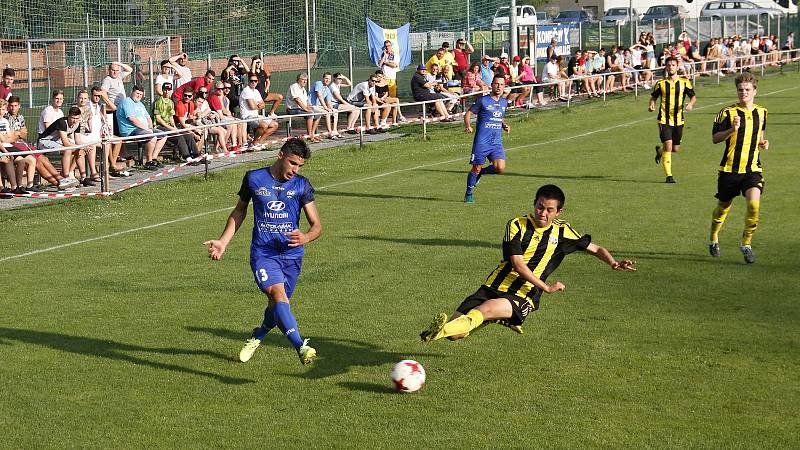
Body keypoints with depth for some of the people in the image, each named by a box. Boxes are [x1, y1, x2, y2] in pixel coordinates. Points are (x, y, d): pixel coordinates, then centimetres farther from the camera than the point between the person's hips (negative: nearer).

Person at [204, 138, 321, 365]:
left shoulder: (302, 185, 1)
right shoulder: (254, 179, 1)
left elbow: (316, 225, 1)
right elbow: (239, 212, 17)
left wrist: (305, 238, -21)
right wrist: (223, 242, 10)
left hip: (291, 254, 2)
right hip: (262, 253, -2)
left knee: (277, 304, 12)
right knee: (278, 294, -25)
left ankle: (257, 336, 44)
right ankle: (301, 346, -39)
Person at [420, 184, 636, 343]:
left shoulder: (562, 231, 8)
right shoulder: (517, 225, 2)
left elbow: (595, 249, 20)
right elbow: (517, 264, -7)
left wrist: (613, 262, 0)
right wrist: (546, 287, -11)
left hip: (522, 298, -1)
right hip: (493, 288, 1)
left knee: (485, 310, -36)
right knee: (455, 334, -15)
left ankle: (441, 330, -54)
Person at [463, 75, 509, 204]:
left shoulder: (504, 102, 12)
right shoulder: (482, 100, -5)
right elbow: (468, 113, -1)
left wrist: (505, 125, 8)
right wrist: (468, 126, -19)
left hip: (497, 142, 5)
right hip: (481, 141, -4)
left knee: (500, 168, -11)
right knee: (476, 168, 0)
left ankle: (481, 172, 19)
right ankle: (468, 194, 18)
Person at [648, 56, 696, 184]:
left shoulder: (685, 82, 3)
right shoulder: (661, 83, 2)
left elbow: (693, 96, 10)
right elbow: (653, 97, 12)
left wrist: (690, 104, -13)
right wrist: (652, 105, -10)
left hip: (678, 120, 2)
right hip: (664, 119, -2)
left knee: (675, 148, 9)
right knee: (668, 145, -15)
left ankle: (660, 150, 43)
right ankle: (668, 175, -8)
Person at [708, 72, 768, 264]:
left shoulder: (761, 112, 8)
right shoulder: (728, 112, -5)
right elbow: (714, 138, -5)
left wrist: (763, 142, 6)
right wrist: (732, 130, -21)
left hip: (752, 169, 2)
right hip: (729, 168, -2)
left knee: (754, 203, -20)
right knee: (723, 206, 11)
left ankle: (746, 243, -3)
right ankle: (714, 239, 38)